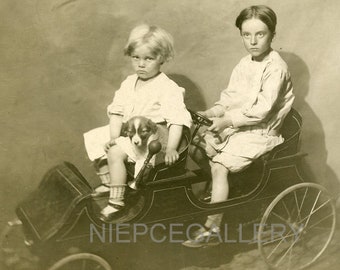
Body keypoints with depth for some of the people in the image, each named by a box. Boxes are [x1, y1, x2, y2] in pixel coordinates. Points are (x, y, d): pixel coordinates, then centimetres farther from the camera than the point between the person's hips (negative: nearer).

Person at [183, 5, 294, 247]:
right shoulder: (244, 64, 8)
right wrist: (213, 112, -6)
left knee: (219, 166, -21)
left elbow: (261, 109, -24)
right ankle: (217, 190, 19)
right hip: (234, 125, 9)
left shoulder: (276, 68, -18)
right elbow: (230, 96, 11)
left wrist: (226, 121, -21)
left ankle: (212, 229, -12)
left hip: (259, 133, -9)